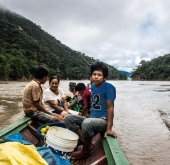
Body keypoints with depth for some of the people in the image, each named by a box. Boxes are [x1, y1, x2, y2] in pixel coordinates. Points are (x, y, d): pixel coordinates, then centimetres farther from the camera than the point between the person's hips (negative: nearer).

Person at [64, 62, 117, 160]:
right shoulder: (93, 86, 10)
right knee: (68, 118, -6)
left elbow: (110, 108, -16)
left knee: (87, 123, -39)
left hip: (103, 120, -8)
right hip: (92, 118, 8)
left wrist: (109, 128, -20)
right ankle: (88, 144, -7)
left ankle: (85, 151, -10)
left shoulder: (109, 87, -12)